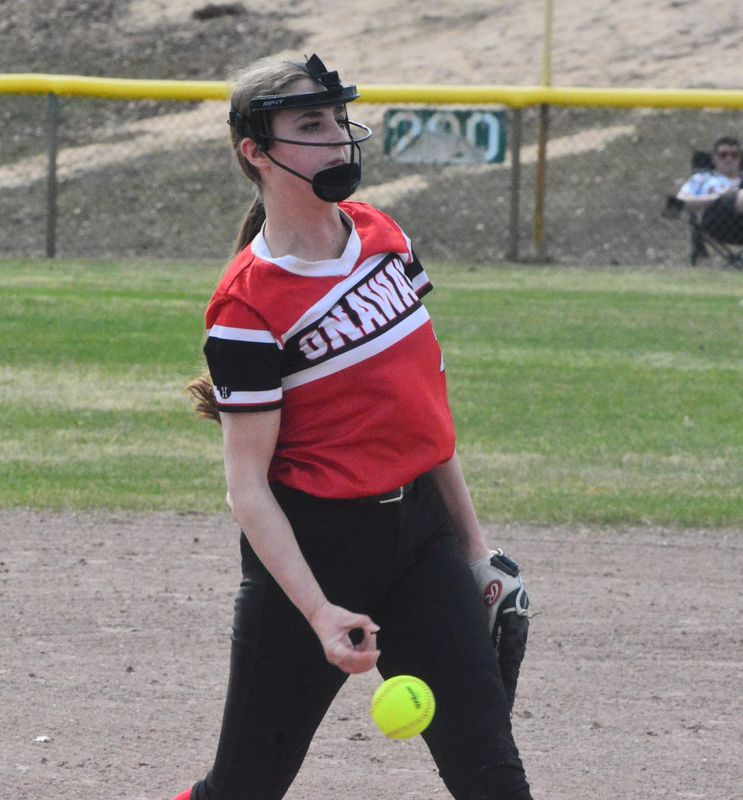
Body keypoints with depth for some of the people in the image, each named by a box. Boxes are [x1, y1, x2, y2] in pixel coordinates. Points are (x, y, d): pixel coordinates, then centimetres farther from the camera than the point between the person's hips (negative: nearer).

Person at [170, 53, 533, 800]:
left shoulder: (382, 236, 5)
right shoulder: (249, 303, -15)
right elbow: (247, 484, -15)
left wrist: (471, 544, 17)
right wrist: (319, 613, -25)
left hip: (421, 529, 6)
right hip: (313, 544, -5)